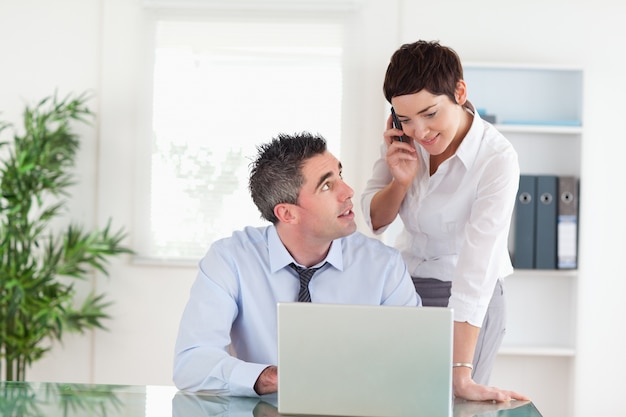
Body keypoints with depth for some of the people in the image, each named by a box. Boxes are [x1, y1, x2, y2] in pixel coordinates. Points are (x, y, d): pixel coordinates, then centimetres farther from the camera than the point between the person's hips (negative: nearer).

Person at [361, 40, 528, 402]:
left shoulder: (497, 159, -25)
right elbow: (374, 220, 2)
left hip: (467, 302, -4)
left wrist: (461, 374, -37)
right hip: (404, 290, 5)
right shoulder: (402, 137, -9)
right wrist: (400, 180, -21)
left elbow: (477, 263, -32)